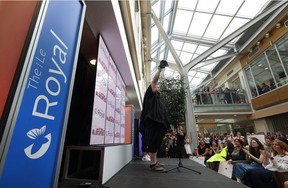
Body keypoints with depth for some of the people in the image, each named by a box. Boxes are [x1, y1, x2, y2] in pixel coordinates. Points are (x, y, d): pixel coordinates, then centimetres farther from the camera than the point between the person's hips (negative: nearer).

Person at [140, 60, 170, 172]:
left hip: (158, 121, 10)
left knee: (156, 142, 11)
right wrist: (159, 69, -9)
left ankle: (155, 162, 19)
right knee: (153, 142, -8)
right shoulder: (151, 94, 4)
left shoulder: (157, 97, 27)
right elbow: (154, 80, -9)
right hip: (153, 121, -9)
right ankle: (153, 164, -3)